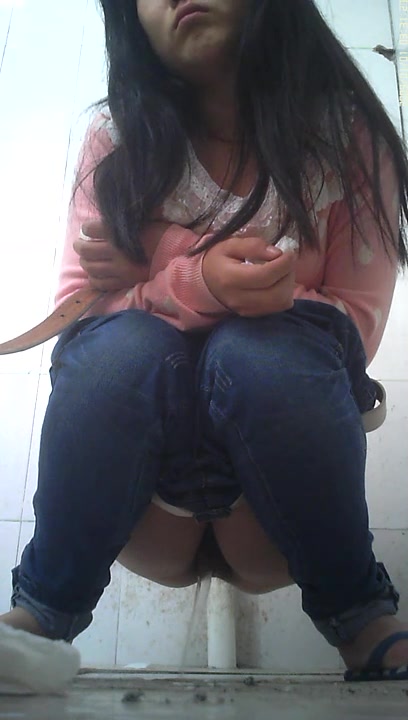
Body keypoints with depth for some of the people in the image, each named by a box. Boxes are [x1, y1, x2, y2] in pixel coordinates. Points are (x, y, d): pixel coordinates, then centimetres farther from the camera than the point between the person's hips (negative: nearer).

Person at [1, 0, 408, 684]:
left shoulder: (348, 134, -4)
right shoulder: (119, 136, -1)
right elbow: (76, 310, -4)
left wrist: (146, 283, -19)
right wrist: (194, 287, -28)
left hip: (275, 413, 0)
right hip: (130, 432, 1)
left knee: (261, 349, -31)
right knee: (124, 344, -30)